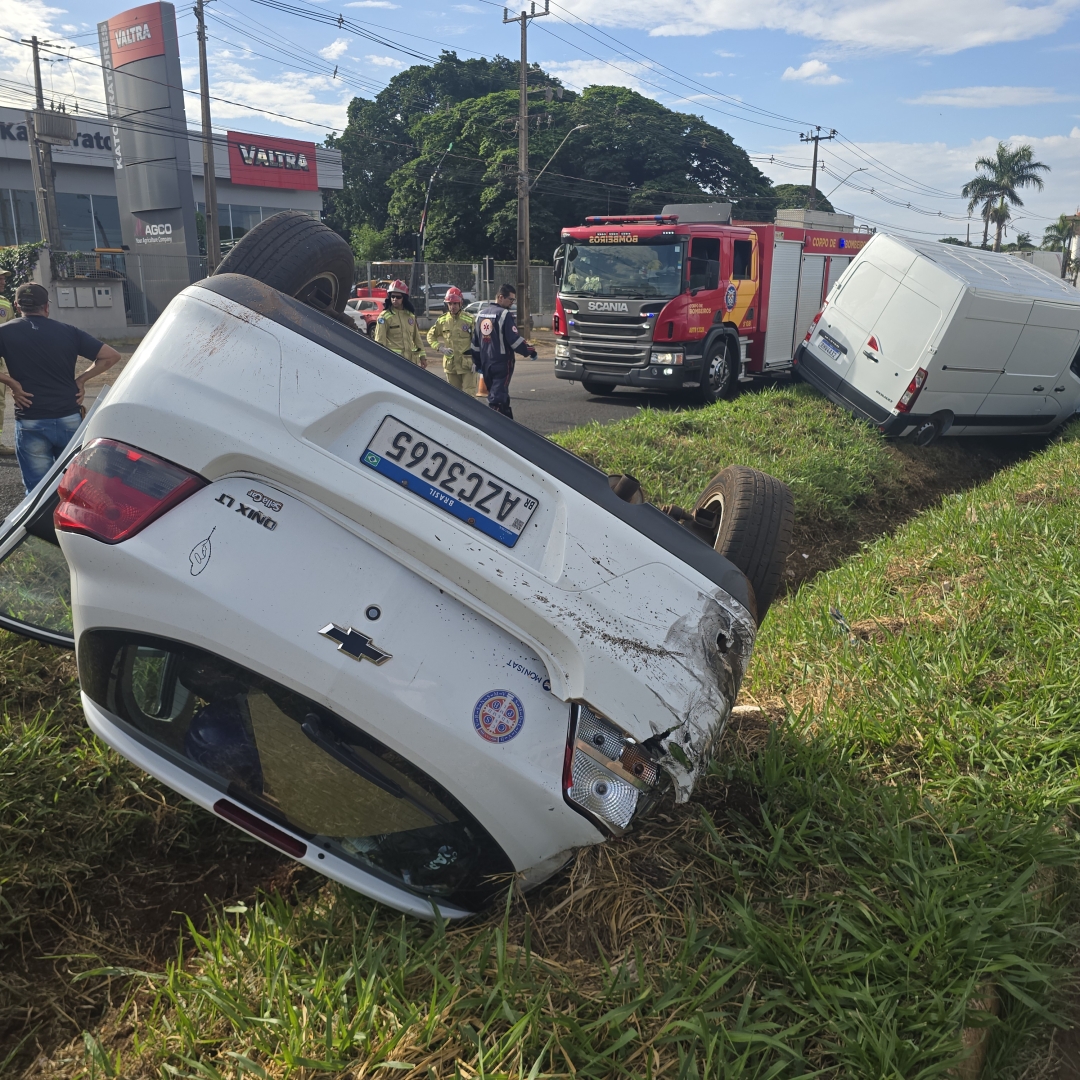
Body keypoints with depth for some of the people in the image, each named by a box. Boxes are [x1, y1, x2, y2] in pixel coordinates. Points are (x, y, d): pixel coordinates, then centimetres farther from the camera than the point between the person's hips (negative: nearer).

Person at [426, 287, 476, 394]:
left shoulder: (470, 319, -4)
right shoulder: (442, 320, 6)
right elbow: (430, 336, 15)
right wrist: (440, 347, -2)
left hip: (467, 364, -4)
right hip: (450, 364, 4)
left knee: (469, 394, -7)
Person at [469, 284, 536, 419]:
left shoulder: (481, 313, 12)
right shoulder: (504, 314, -13)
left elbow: (475, 342, 16)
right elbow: (514, 339, -17)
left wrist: (477, 362, 21)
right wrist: (530, 351, -4)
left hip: (485, 364, 8)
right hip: (502, 363, -8)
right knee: (498, 398, -8)